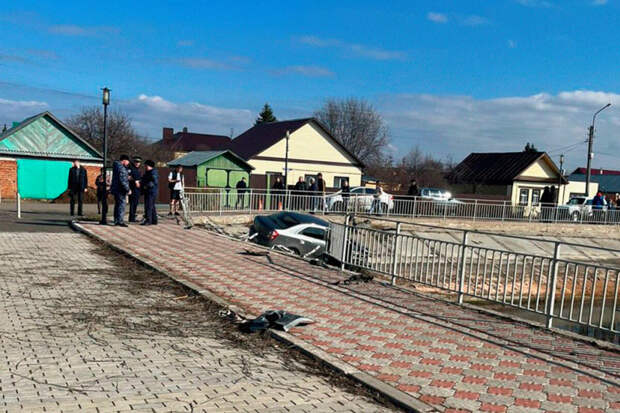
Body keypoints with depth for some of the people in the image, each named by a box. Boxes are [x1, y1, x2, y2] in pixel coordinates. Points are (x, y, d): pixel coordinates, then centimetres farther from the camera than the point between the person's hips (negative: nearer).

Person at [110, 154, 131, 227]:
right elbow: (122, 180, -23)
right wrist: (128, 189, -21)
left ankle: (116, 221, 20)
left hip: (116, 189, 10)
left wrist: (127, 177, 21)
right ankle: (120, 221, -9)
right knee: (121, 205, -8)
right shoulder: (121, 168, -18)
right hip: (121, 190, -10)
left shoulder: (116, 166, 14)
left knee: (117, 205, 15)